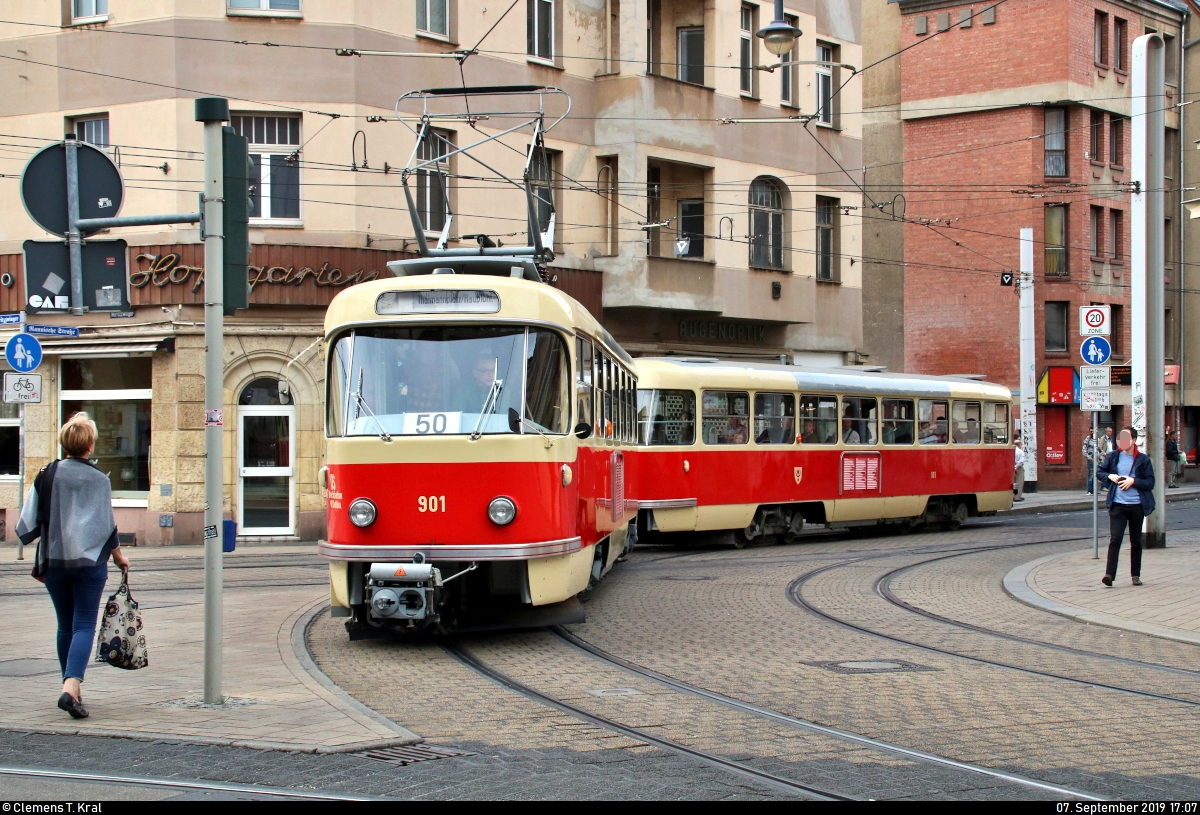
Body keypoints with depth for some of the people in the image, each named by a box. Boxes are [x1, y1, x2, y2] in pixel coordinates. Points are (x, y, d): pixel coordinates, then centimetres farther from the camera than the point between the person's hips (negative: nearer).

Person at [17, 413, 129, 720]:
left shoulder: (47, 476, -1)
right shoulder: (99, 480, -6)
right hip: (90, 561, -2)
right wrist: (118, 556, 15)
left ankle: (71, 687, 22)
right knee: (84, 625, -3)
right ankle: (71, 686, -21)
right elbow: (108, 526, -2)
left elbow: (29, 523, 0)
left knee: (65, 626, 16)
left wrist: (39, 561, 16)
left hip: (54, 561, 2)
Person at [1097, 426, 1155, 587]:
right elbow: (1100, 472, 15)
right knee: (1115, 539, -11)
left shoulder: (1143, 459, -2)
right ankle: (1109, 574, -17)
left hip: (1137, 506, 0)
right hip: (1117, 505, 0)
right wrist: (1109, 476, -5)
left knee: (1136, 542, 11)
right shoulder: (1113, 457, 3)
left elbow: (1150, 483, -3)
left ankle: (1136, 574, 22)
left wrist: (1133, 481, -17)